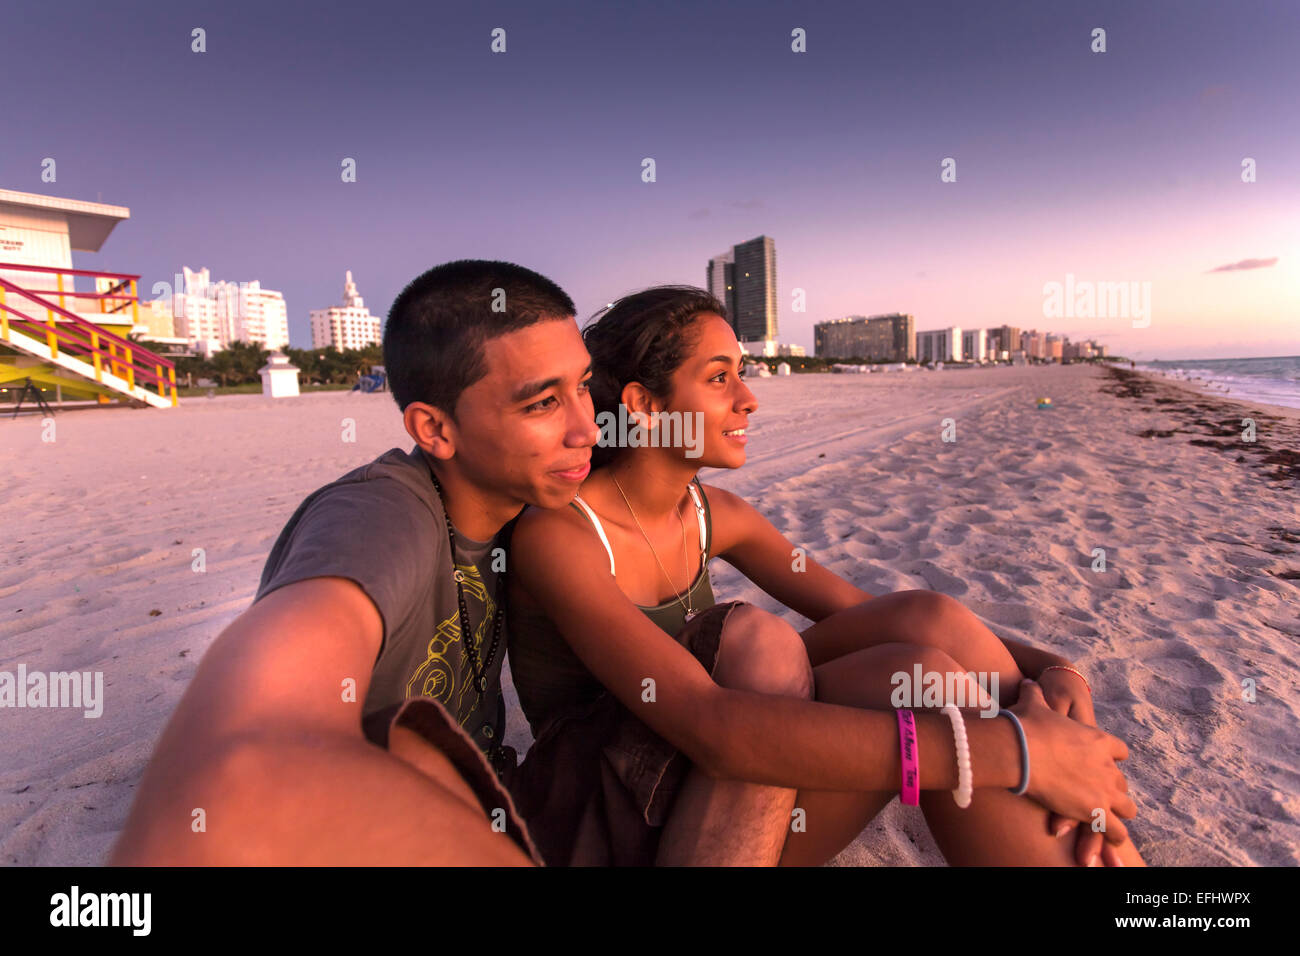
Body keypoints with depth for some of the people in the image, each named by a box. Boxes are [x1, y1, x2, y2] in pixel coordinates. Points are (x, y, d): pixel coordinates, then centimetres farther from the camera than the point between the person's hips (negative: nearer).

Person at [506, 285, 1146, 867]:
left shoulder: (714, 514, 2)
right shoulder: (555, 535, -21)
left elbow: (869, 615, 0)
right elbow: (710, 728, -34)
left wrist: (1049, 669, -18)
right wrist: (1015, 750, -35)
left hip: (725, 817, 6)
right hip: (621, 835, -6)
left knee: (928, 620, -19)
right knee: (915, 674, -26)